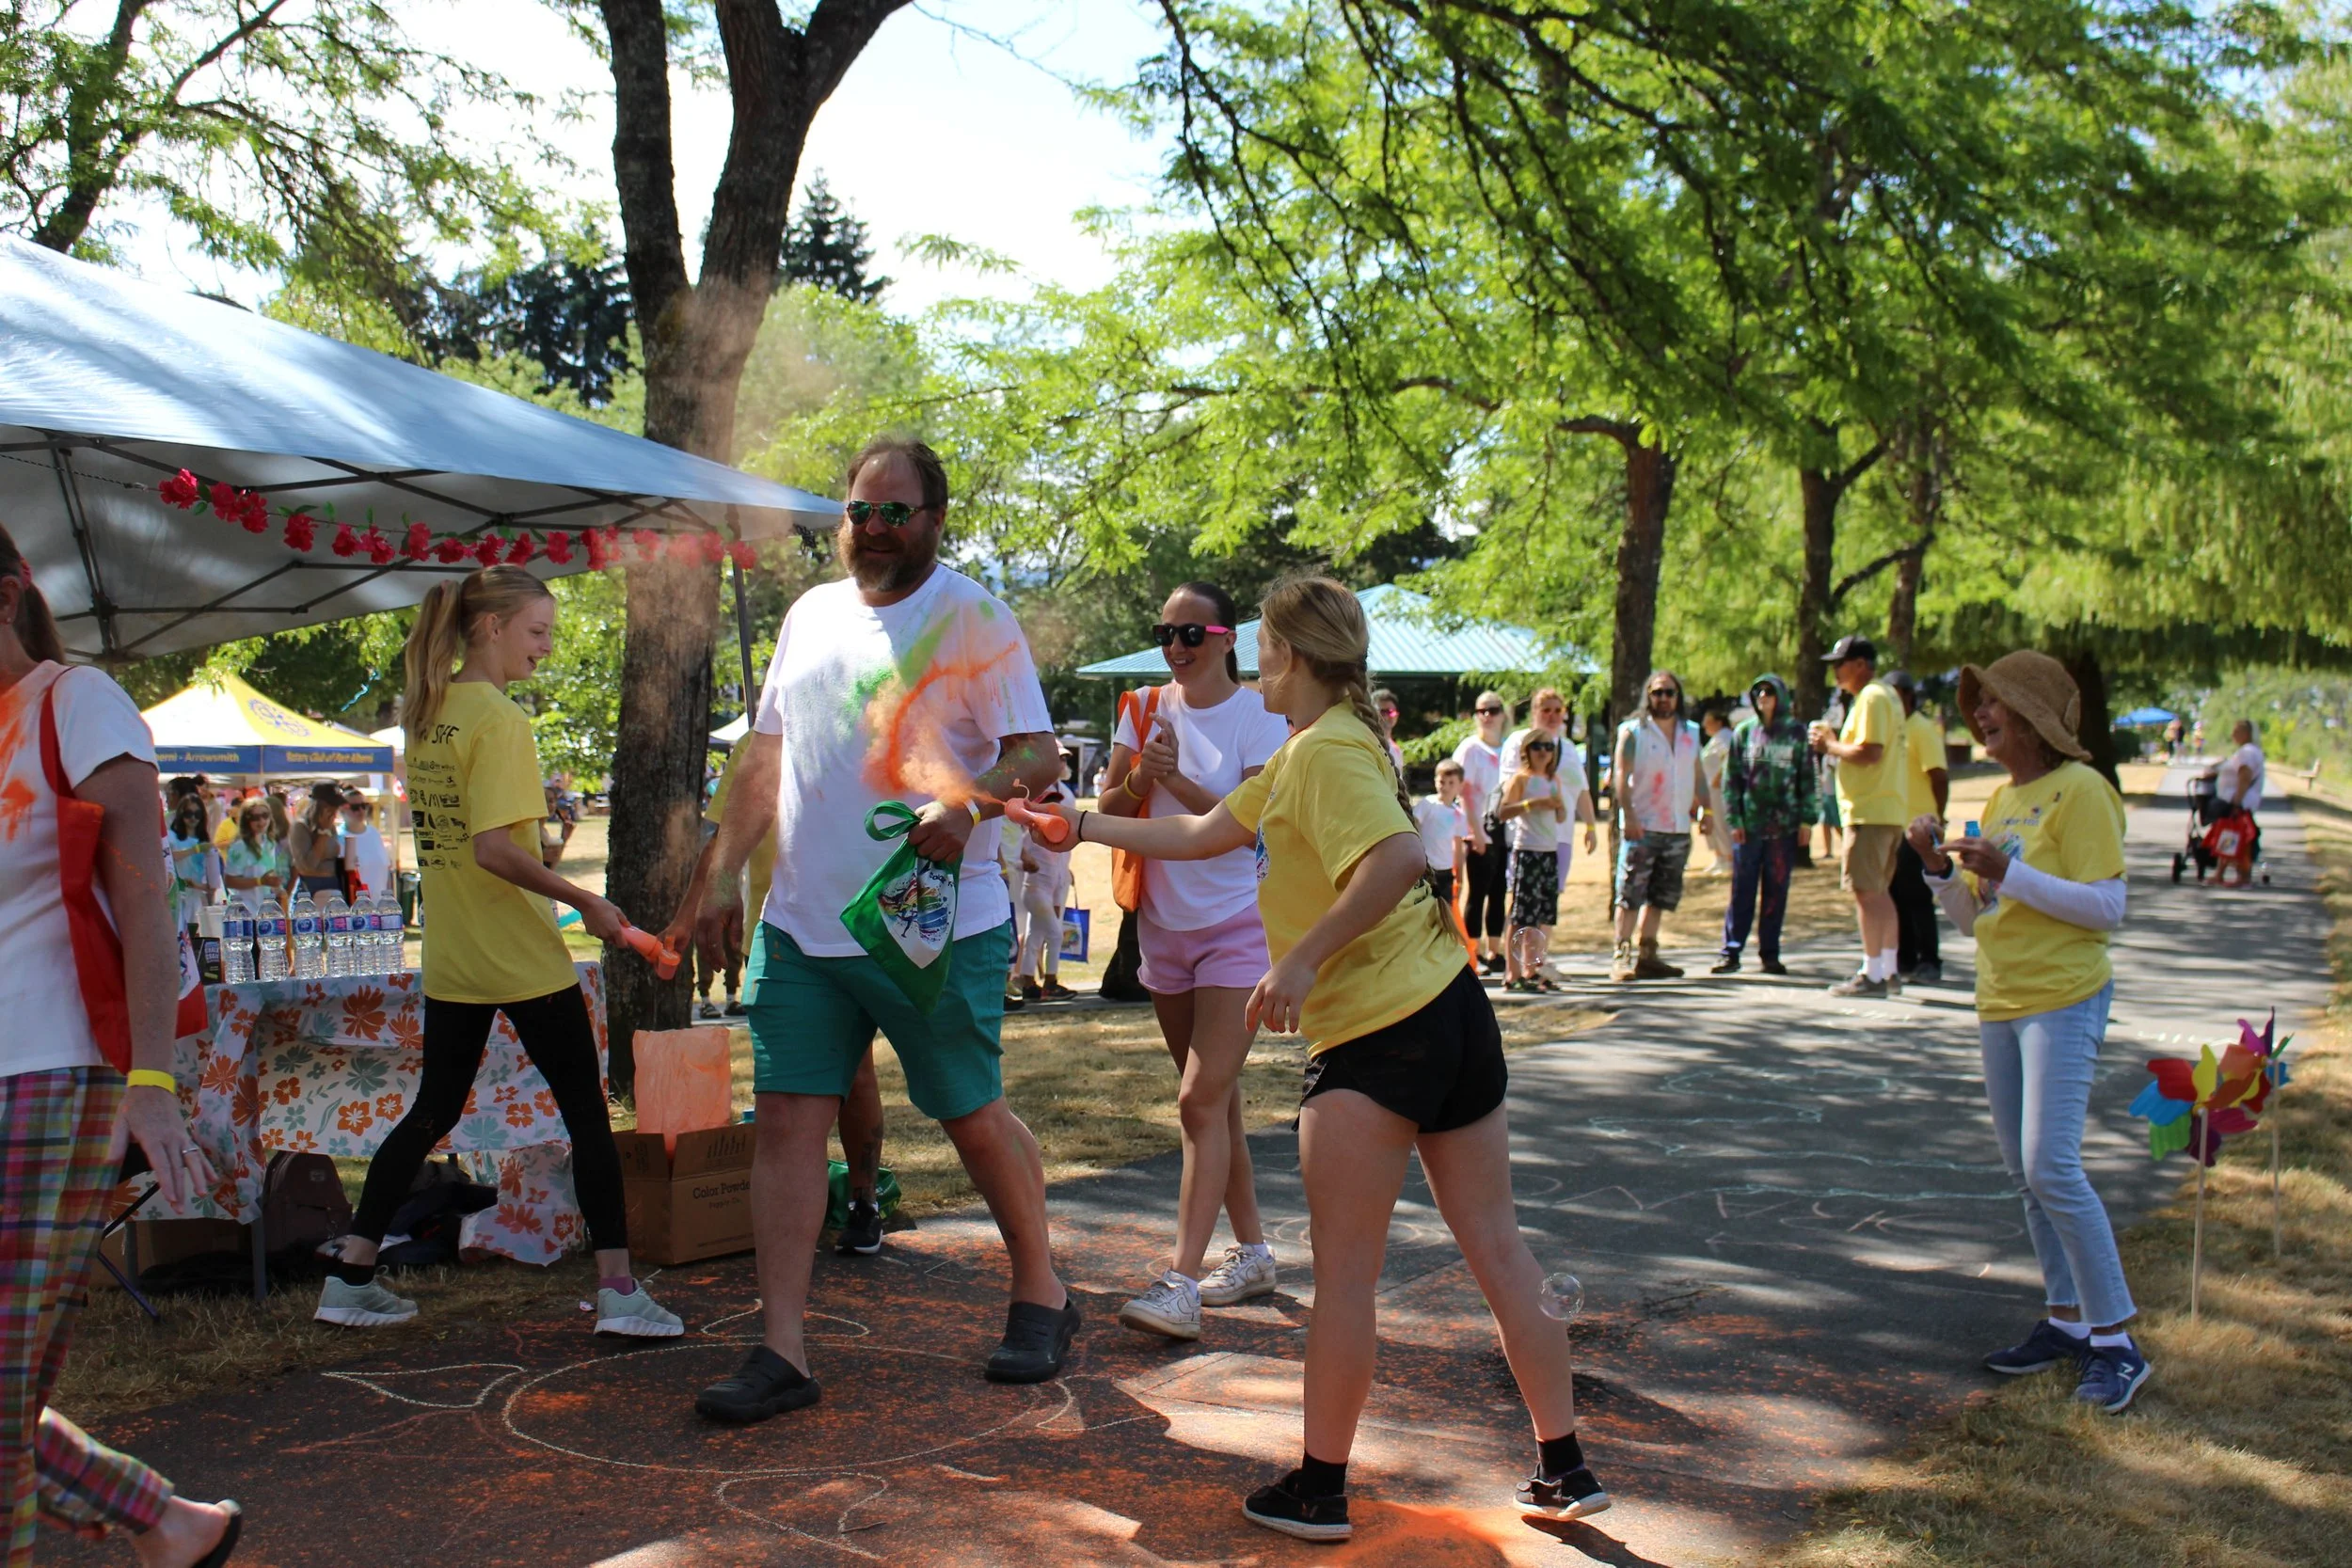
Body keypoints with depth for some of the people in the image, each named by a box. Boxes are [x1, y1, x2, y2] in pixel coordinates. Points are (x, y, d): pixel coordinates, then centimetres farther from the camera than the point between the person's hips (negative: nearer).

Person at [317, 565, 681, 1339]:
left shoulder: (426, 711, 10)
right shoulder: (500, 718, -16)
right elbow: (493, 848, -23)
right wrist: (586, 902, -18)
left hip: (450, 958, 8)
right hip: (523, 957, -8)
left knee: (433, 1110, 17)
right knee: (587, 1115, 1)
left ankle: (351, 1275, 19)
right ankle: (617, 1289, 3)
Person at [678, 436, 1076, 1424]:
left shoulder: (971, 616, -4)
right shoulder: (809, 616, 14)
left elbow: (1038, 753, -10)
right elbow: (765, 759, 19)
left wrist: (967, 803, -29)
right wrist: (722, 876, 13)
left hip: (936, 924, -5)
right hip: (800, 924, 5)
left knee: (972, 1116, 7)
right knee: (786, 1120, 0)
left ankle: (1041, 1296, 28)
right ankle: (781, 1352, 7)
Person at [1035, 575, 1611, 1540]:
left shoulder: (1327, 750, -12)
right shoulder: (1303, 755, 18)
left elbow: (1399, 857, -28)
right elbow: (1202, 835, 24)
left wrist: (1305, 958, -24)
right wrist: (1083, 826, 28)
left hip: (1376, 1035, -10)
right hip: (1453, 1009, 10)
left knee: (1344, 1272, 2)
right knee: (1496, 1249, 13)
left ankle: (1319, 1492, 14)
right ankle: (1564, 1468, 20)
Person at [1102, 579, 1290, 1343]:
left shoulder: (1259, 715, -9)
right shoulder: (1148, 710, 5)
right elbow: (1110, 813, 2)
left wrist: (1175, 778, -27)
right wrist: (1138, 777, -17)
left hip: (1237, 925, -6)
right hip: (1165, 925, 6)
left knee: (1201, 1101, -13)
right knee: (1214, 1098, 13)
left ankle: (1181, 1282, -15)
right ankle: (1253, 1252, 26)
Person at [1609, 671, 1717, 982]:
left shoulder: (1691, 733, 13)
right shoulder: (1633, 731, -1)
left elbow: (1699, 775, 19)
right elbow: (1622, 776, -8)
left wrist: (1707, 810, 8)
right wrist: (1629, 816, -17)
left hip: (1679, 829, 5)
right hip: (1641, 828, -5)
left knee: (1661, 897, 9)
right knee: (1631, 895, -8)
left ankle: (1646, 956, 16)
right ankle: (1621, 956, -5)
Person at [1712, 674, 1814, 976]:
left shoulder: (1796, 732, 5)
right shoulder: (1744, 732, 6)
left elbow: (1807, 778, 5)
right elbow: (1731, 778, 5)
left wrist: (1806, 818, -1)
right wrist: (1733, 819, -3)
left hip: (1784, 825, 0)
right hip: (1749, 824, 0)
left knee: (1776, 891, 5)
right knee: (1742, 889, 0)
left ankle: (1770, 953, 12)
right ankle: (1731, 951, 3)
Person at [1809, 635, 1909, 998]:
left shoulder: (1871, 698, -13)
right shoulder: (1886, 696, 19)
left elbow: (1870, 752, -23)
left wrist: (1831, 745, -9)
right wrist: (1835, 743, 12)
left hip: (1869, 809, -10)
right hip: (1888, 809, 10)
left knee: (1866, 891, -7)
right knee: (1879, 890, 15)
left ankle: (1872, 975, -6)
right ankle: (1888, 971, 20)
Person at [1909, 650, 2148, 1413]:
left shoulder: (2079, 791, -10)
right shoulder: (2000, 798, 14)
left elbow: (2108, 907, -17)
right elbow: (1973, 917, 16)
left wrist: (2009, 873, -24)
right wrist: (1940, 866, -1)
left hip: (2063, 1000, -8)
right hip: (1999, 1003, 8)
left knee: (2052, 1167, -13)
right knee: (2026, 1173, 11)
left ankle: (2116, 1340, -3)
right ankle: (2067, 1321, 21)